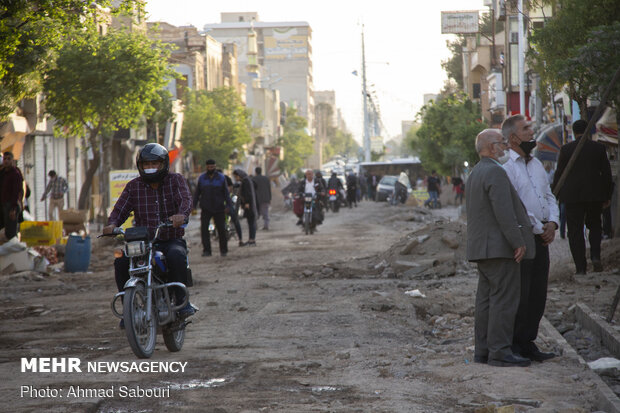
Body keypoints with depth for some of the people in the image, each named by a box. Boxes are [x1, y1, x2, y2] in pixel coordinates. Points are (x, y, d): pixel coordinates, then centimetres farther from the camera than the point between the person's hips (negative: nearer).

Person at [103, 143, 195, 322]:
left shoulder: (176, 180, 2)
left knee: (176, 256, -37)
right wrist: (112, 224, -23)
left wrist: (182, 215, -41)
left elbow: (186, 200, -16)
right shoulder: (133, 186, 10)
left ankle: (182, 300, -21)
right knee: (121, 262, -23)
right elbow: (120, 208, 0)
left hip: (172, 240, -3)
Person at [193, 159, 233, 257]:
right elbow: (197, 193, 10)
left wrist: (228, 205, -10)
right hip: (205, 209, 1)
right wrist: (193, 206, 3)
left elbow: (226, 193, 1)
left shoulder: (221, 178, 3)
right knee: (204, 229, -10)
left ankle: (223, 250, 15)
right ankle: (206, 250, -7)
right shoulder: (202, 178, 6)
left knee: (221, 229, 1)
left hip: (219, 209, -1)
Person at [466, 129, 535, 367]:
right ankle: (499, 352, -10)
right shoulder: (494, 172, -14)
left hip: (482, 247, 10)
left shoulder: (475, 173, 19)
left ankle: (482, 350, 14)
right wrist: (518, 242, -18)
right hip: (500, 247, -10)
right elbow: (504, 212, -21)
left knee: (486, 299, 12)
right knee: (504, 299, -9)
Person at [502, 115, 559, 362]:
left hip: (541, 238, 8)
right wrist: (539, 229, -9)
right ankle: (512, 345, 3)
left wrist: (552, 223, 0)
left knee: (538, 294, 9)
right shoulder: (506, 167, -11)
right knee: (519, 295, -5)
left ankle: (527, 343, 17)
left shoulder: (537, 165, 17)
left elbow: (549, 196, 18)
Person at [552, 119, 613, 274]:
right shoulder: (599, 148, 1)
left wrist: (554, 195, 9)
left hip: (572, 196, -2)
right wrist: (607, 196, 12)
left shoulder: (566, 149, -4)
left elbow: (559, 174, -1)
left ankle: (580, 267, -1)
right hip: (594, 194, 2)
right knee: (594, 225, 19)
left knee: (575, 231, 3)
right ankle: (595, 256, -2)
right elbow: (607, 173, 4)